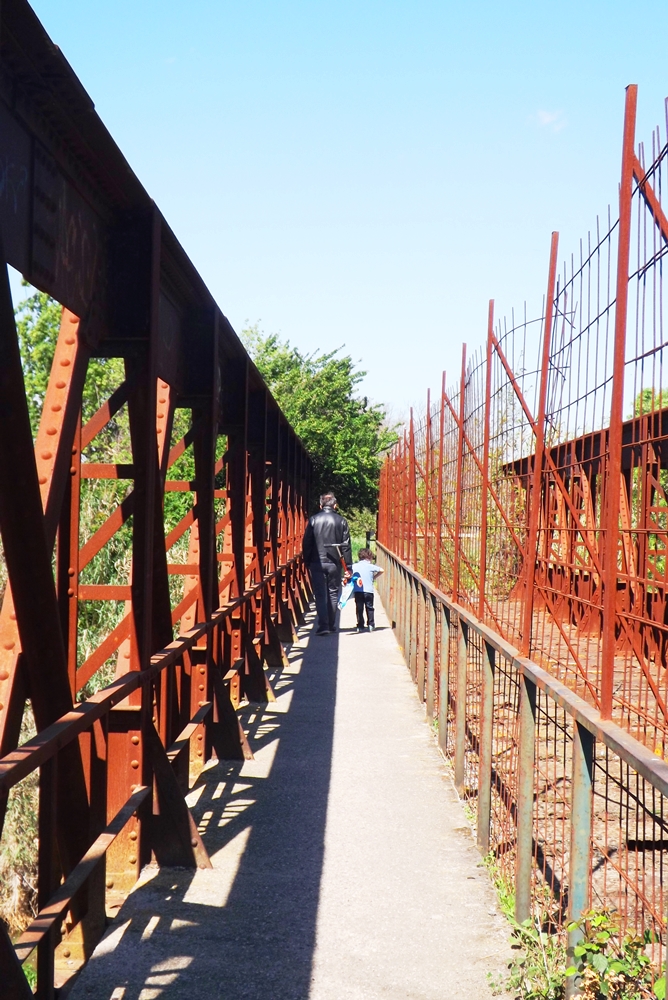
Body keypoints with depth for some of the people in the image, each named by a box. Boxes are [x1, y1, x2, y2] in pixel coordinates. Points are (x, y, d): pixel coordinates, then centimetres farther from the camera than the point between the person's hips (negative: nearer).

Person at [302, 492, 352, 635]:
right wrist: (348, 566, 3)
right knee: (333, 593, 13)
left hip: (317, 563, -1)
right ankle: (331, 625, 18)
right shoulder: (341, 521, -1)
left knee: (320, 595, 1)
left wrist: (307, 562, 10)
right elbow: (346, 545, -1)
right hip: (334, 563, 1)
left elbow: (306, 543, 0)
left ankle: (323, 625, -9)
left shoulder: (313, 520, -1)